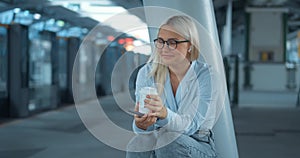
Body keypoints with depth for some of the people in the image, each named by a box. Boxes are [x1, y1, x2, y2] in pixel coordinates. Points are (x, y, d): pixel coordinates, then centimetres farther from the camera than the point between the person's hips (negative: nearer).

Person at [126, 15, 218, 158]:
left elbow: (189, 126, -20)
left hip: (198, 145, -1)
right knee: (138, 143, -31)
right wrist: (141, 125, -33)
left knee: (169, 140, -32)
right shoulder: (147, 73, -2)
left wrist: (164, 114, -41)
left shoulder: (205, 74, -11)